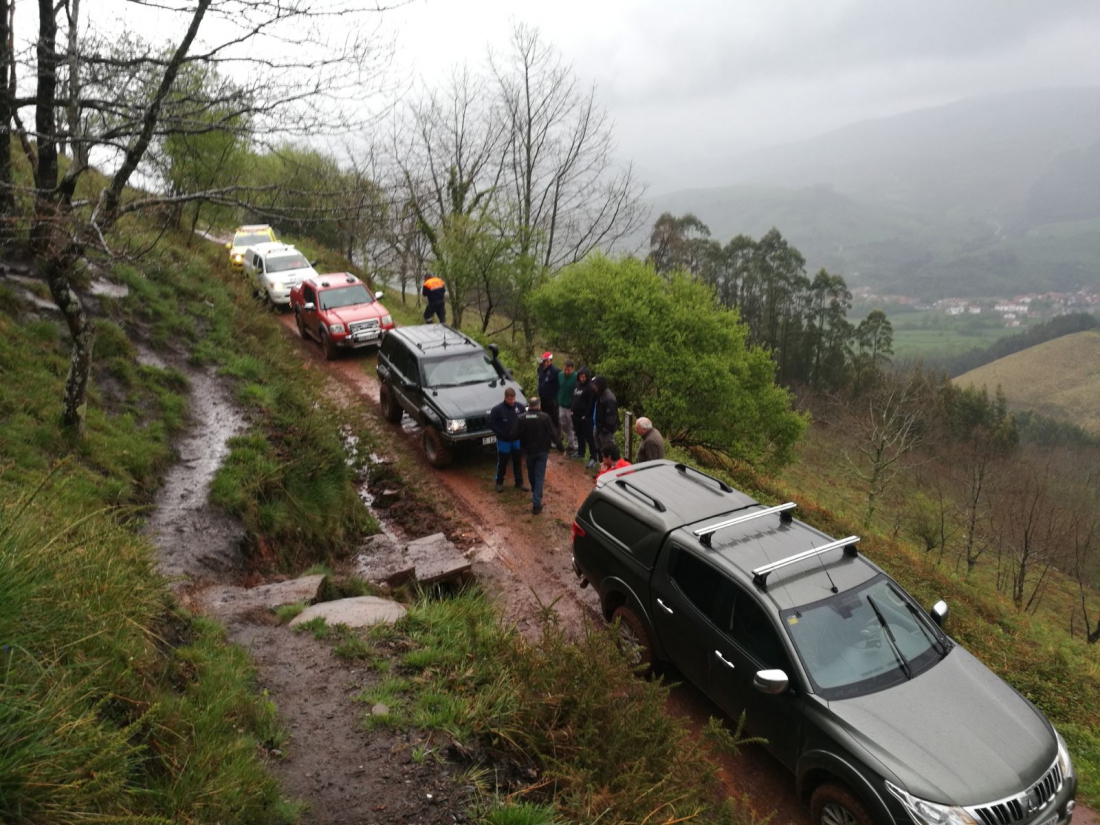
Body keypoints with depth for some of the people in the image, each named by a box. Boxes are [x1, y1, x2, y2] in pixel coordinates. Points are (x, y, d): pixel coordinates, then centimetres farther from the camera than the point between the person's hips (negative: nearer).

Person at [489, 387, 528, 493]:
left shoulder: (519, 407, -7)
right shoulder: (497, 409, -17)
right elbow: (491, 424, -13)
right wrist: (502, 434, -19)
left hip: (517, 440, 3)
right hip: (504, 441, -3)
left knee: (518, 462, 14)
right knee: (502, 463, 11)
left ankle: (519, 482, 27)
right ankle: (499, 482, 28)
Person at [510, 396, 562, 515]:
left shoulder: (520, 418, -10)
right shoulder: (545, 417, -14)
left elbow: (514, 435, -10)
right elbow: (553, 434, -12)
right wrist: (560, 447, 0)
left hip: (528, 451, 2)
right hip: (542, 451, -2)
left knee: (531, 473, 24)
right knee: (539, 476, 1)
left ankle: (534, 493, 50)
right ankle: (536, 503, -6)